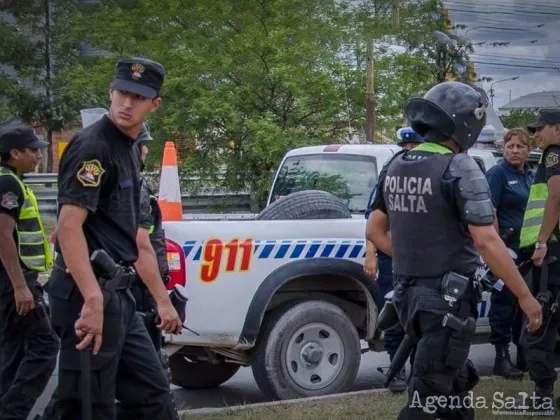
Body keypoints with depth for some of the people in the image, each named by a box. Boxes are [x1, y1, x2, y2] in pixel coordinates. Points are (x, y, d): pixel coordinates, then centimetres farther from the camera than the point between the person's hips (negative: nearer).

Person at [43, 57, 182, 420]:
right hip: (89, 295, -10)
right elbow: (69, 226, -23)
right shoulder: (92, 145, -11)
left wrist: (163, 299, 26)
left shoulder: (129, 151, 18)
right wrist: (93, 300, -32)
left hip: (118, 295, 10)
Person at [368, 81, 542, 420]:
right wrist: (525, 296, -16)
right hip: (448, 298, -8)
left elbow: (375, 231, 14)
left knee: (455, 379, 23)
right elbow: (486, 242, -22)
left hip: (409, 294, 8)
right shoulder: (459, 168, -16)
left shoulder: (395, 167, 7)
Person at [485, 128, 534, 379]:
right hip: (507, 245, -7)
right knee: (505, 301, -4)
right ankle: (502, 357, 1)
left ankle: (524, 355, 22)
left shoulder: (530, 175, 13)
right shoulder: (497, 173, -9)